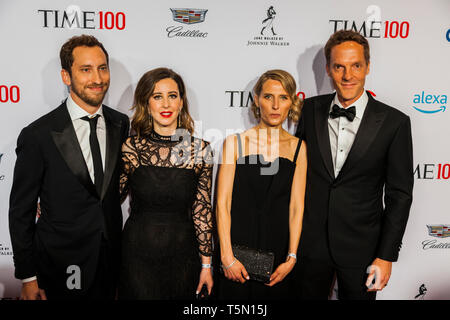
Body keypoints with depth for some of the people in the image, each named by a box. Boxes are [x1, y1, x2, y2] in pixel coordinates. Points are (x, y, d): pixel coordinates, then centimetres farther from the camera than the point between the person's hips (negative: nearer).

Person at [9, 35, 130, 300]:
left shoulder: (122, 124, -3)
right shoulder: (38, 135, -15)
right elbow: (21, 211, -8)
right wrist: (28, 277, -5)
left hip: (111, 262, 4)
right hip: (60, 269, -3)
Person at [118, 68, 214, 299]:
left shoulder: (200, 149, -5)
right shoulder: (131, 148, -6)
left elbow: (202, 210, -1)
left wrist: (206, 264, 2)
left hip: (182, 253, 1)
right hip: (138, 253, -1)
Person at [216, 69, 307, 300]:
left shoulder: (297, 147, 2)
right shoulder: (235, 142, -4)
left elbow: (296, 207, 0)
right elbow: (222, 203, -5)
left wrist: (291, 257, -6)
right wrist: (227, 257, -9)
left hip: (278, 250, 2)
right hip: (238, 245, -1)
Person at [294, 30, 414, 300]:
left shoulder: (394, 122, -9)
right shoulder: (310, 109, -2)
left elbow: (399, 195, -6)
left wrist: (387, 256, -7)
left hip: (361, 247, -2)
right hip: (310, 241, 2)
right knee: (308, 296, 18)